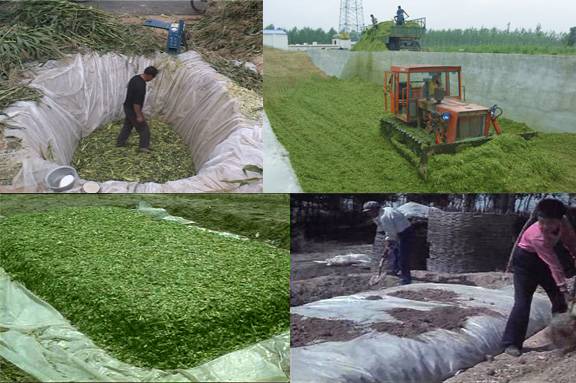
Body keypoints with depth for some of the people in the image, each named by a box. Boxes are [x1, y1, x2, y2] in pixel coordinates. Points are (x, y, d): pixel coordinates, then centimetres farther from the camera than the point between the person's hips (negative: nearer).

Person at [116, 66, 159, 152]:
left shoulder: (135, 78, -1)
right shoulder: (140, 86, -31)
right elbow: (136, 103, -29)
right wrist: (139, 116, -20)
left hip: (127, 107, 9)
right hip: (133, 110, -9)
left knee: (127, 125, 24)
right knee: (143, 128, 4)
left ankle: (120, 142, 35)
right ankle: (144, 147, 9)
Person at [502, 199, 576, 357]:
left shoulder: (563, 221, -19)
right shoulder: (537, 235, -38)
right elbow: (553, 264, -37)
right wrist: (563, 288, -37)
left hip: (542, 258, 7)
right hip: (525, 260, -7)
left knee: (558, 296, 9)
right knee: (522, 302, -13)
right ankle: (511, 343, -9)